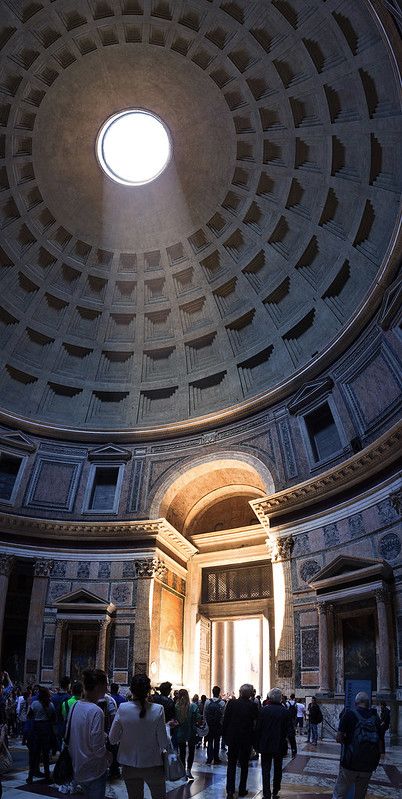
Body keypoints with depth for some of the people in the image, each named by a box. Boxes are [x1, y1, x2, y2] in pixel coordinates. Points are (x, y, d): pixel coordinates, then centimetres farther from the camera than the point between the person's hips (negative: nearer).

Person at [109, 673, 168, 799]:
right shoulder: (157, 709, -18)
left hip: (129, 765, 1)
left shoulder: (123, 708, -14)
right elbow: (164, 743, -14)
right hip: (153, 764, -1)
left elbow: (112, 739, -6)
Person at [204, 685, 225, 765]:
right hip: (218, 725, -1)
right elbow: (223, 714, -9)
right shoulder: (222, 702, -12)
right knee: (217, 741, 10)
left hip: (209, 724, 1)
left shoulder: (207, 702, -7)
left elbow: (204, 714, -3)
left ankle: (209, 759, 8)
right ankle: (216, 759, 14)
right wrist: (221, 722, 6)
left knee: (210, 741, 9)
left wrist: (207, 722, 8)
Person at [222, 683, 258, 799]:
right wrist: (254, 740, 4)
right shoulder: (253, 706, -13)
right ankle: (242, 790, 21)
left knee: (231, 765, 10)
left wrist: (224, 735, 5)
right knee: (244, 765, 15)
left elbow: (225, 721, -6)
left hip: (232, 739, 1)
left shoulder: (231, 703, -11)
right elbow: (255, 724, -9)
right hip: (246, 740, 0)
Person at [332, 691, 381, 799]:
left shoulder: (349, 714, -7)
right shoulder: (375, 718, 4)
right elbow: (379, 741, 10)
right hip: (369, 765, 4)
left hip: (350, 764, -4)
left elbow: (339, 738, -7)